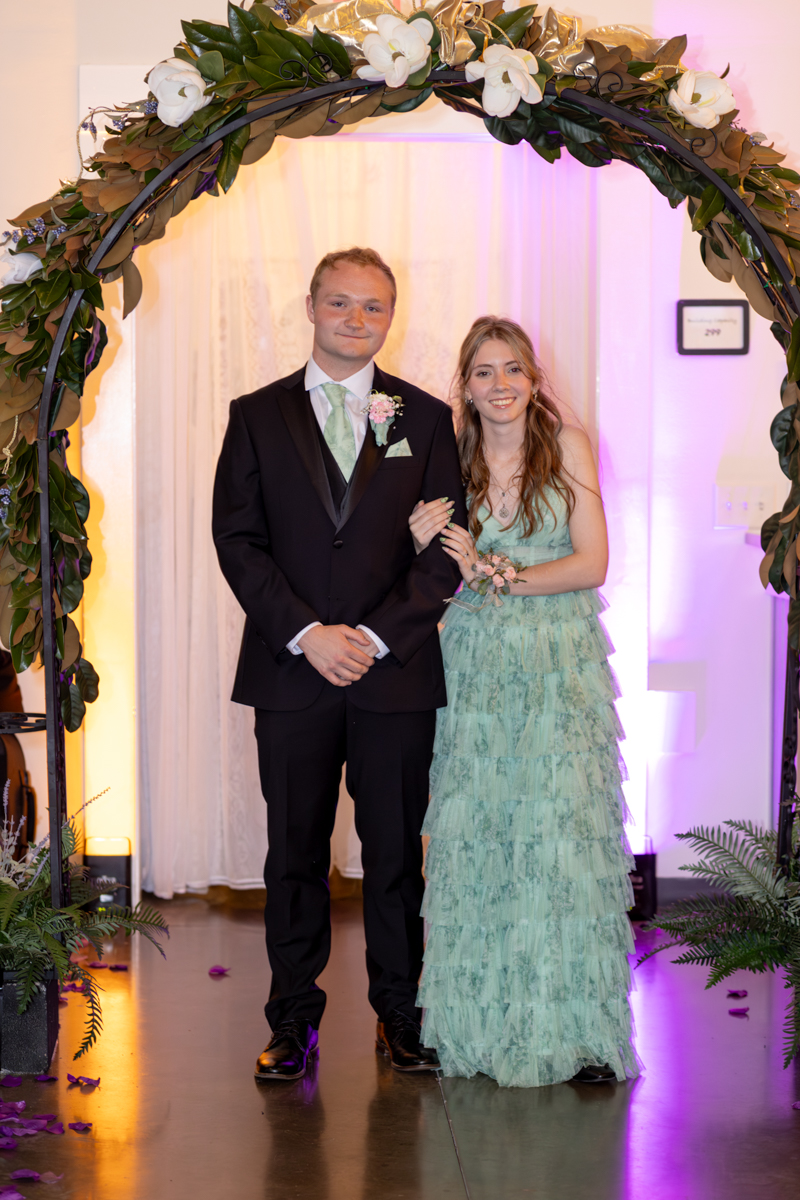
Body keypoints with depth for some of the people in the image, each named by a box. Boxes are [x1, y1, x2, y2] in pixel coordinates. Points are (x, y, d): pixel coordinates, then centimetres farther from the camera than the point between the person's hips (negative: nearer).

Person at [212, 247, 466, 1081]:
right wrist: (306, 633, -12)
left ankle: (399, 1013, 19)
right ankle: (294, 1019, 17)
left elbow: (446, 546, 1)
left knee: (396, 852, 7)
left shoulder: (425, 418, 7)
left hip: (396, 671, 0)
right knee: (295, 853, 7)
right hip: (289, 670, 0)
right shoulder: (257, 415, 7)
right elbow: (237, 538, 0)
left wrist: (375, 636, -10)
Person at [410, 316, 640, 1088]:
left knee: (564, 834, -7)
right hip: (477, 669, 3)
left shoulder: (566, 445, 1)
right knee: (476, 838, 0)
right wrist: (427, 550, -8)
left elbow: (592, 562, -6)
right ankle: (481, 1021, 10)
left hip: (560, 666, -2)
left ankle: (578, 1028, 0)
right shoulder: (455, 462, 8)